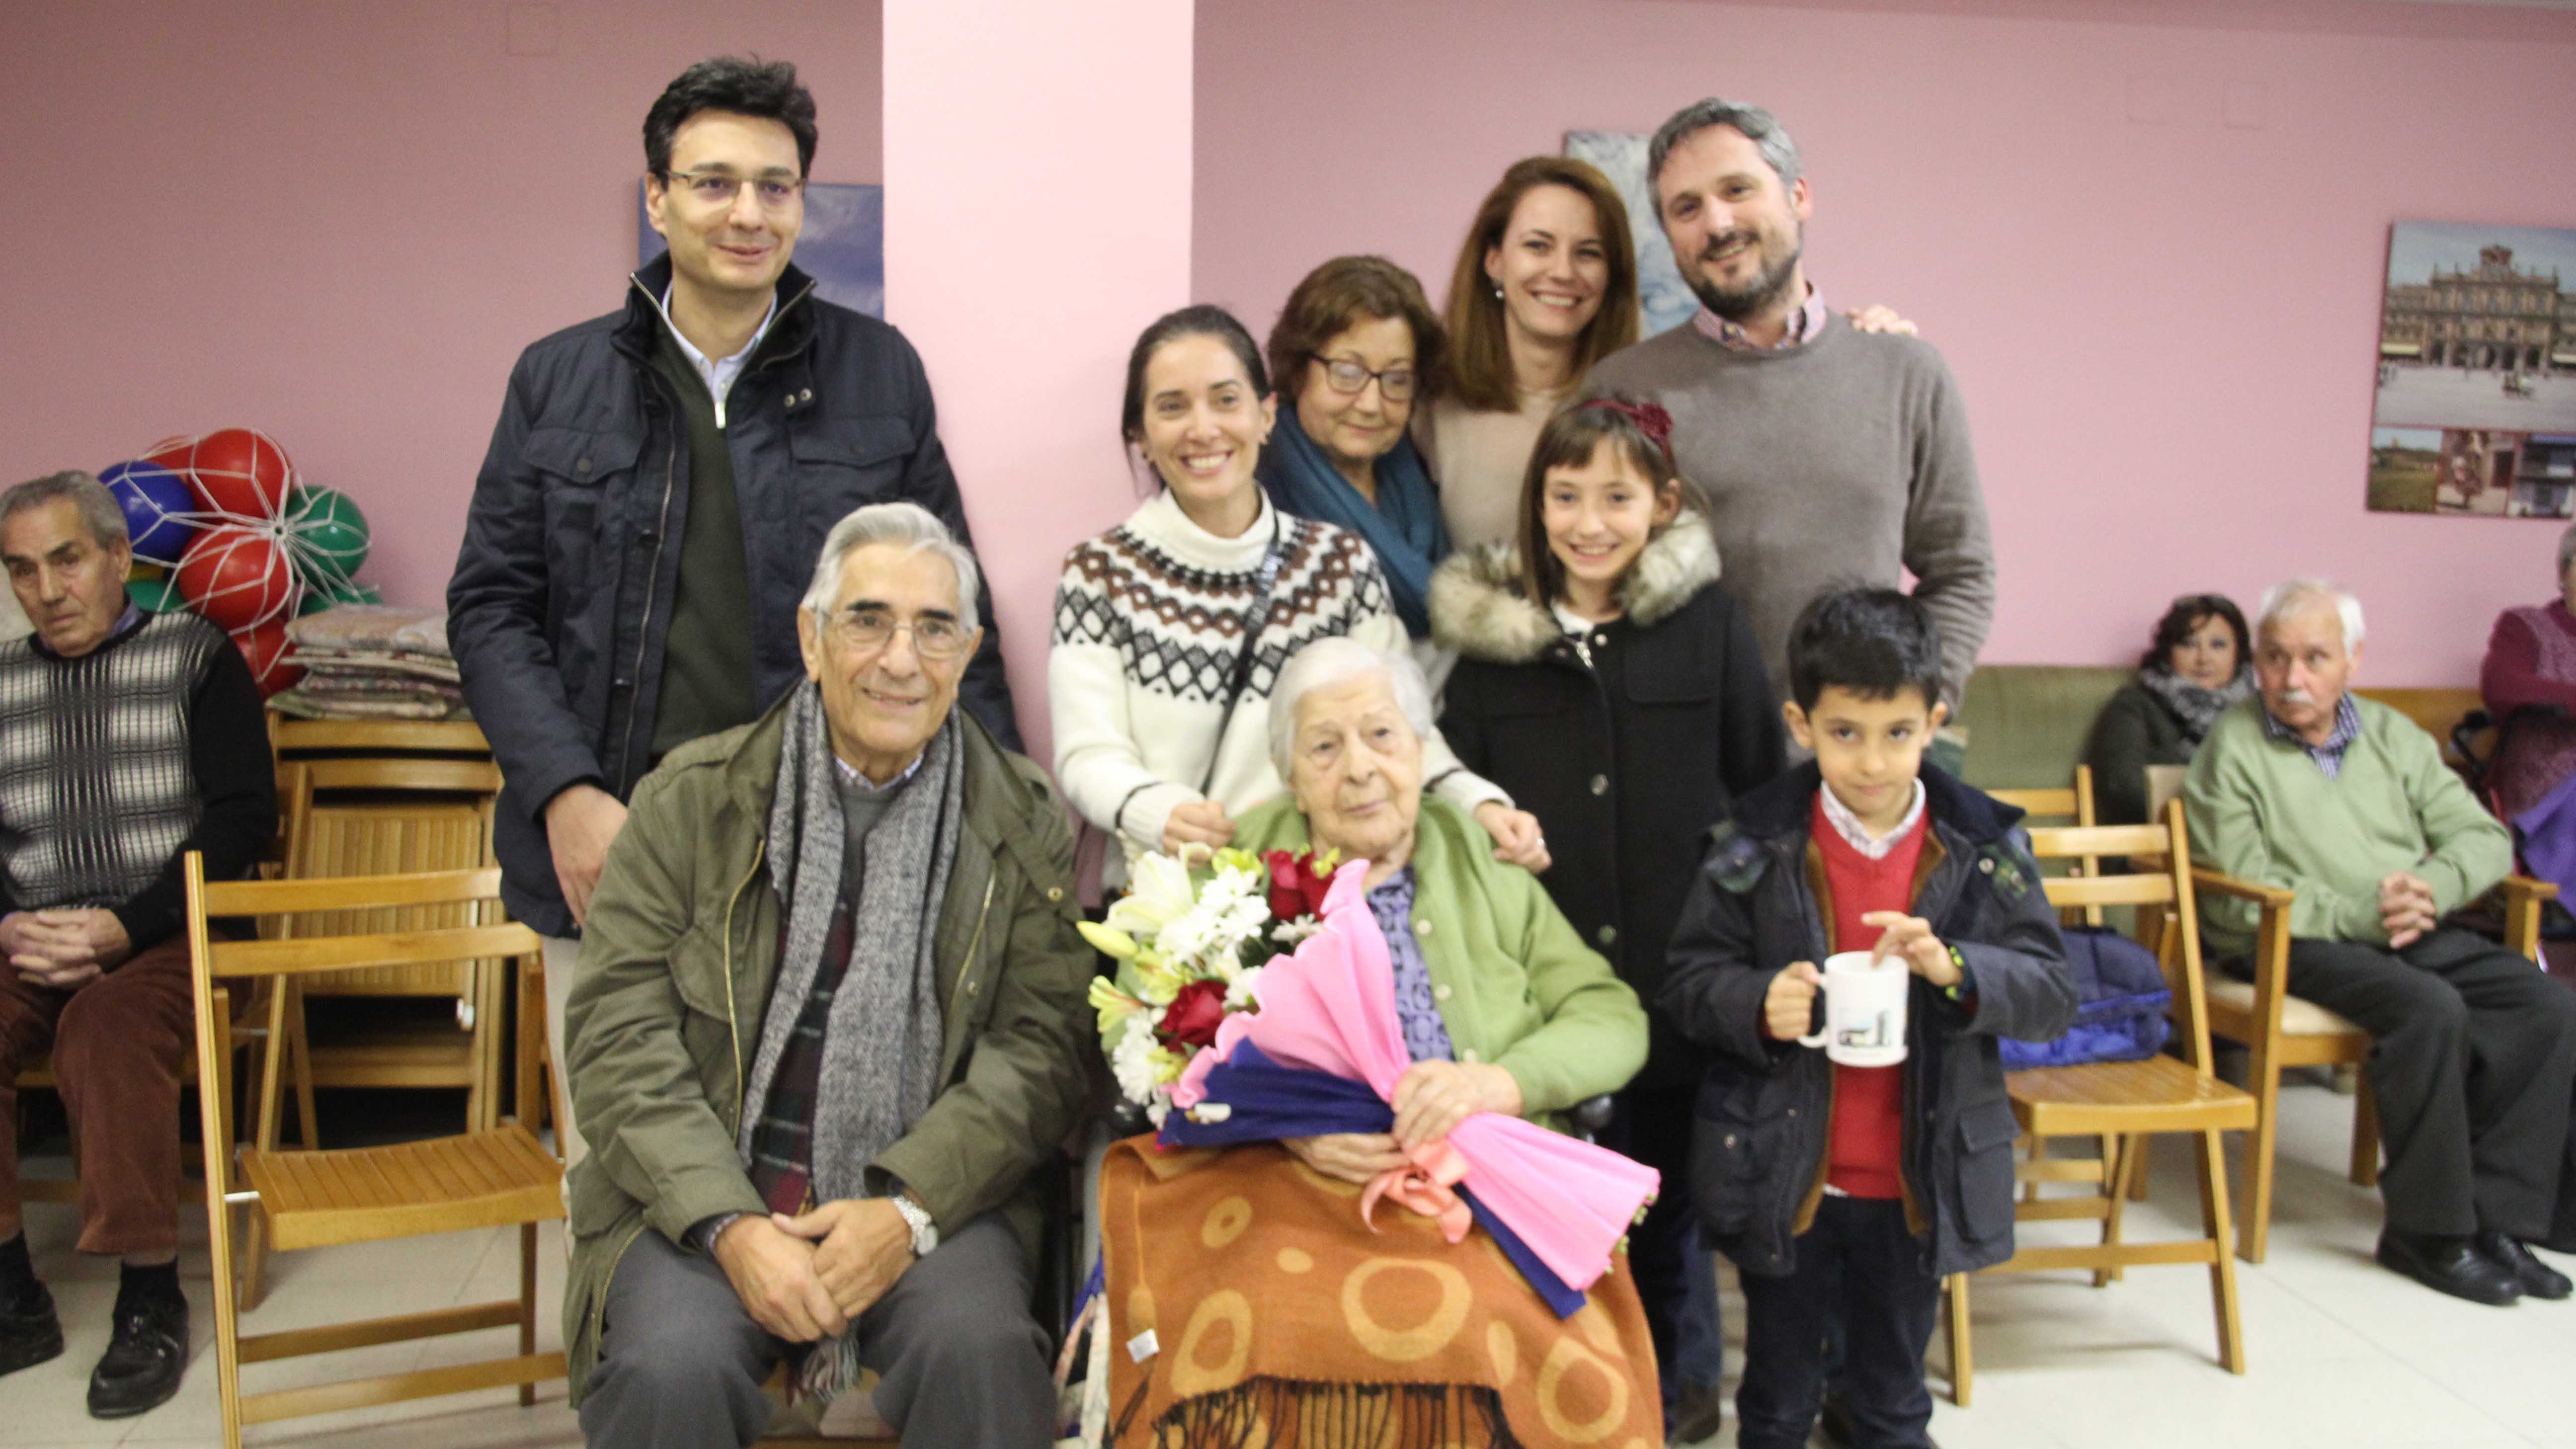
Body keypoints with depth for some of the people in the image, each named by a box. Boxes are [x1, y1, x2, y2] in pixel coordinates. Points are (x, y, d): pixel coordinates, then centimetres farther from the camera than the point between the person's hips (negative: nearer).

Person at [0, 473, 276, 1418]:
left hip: (171, 935, -3)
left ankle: (151, 1301, -20)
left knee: (105, 1030, -34)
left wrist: (123, 926, -14)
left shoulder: (196, 657, 5)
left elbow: (243, 818, -3)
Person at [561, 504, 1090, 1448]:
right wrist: (729, 1226, -14)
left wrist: (910, 1208, -15)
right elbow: (621, 1036, -2)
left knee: (981, 1352, -29)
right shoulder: (691, 800, 4)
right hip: (702, 1197, 0)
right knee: (670, 1370, -28)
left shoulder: (1024, 826, 6)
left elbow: (1043, 1046, -1)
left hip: (927, 1194, 0)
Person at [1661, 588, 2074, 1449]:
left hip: (1917, 1182, 1)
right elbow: (1689, 982, -5)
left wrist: (1954, 970, -25)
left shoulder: (1982, 847, -5)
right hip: (1783, 1180, -1)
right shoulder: (1755, 846, -9)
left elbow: (2052, 996, -6)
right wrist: (1759, 1005, -26)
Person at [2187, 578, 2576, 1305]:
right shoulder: (2234, 746, -2)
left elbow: (2484, 837, 11)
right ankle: (2430, 1232, -18)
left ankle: (2496, 1217, -11)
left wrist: (2432, 887, -11)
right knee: (2431, 1009, -31)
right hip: (2297, 946, -6)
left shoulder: (2393, 735, 17)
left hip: (2415, 936, 6)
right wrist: (2359, 916, -18)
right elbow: (2236, 897, -10)